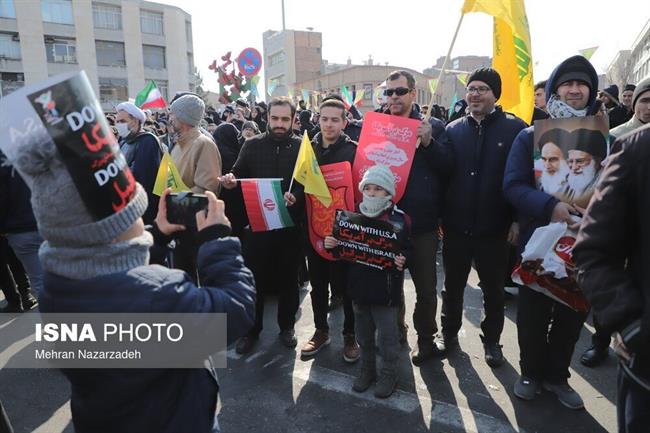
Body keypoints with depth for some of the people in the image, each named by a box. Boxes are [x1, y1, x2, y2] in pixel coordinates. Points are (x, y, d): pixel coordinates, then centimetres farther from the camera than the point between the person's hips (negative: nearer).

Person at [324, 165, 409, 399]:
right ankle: (367, 369, 38)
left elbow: (407, 251, -6)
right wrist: (331, 244, -8)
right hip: (359, 287, 5)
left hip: (386, 289, -4)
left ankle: (388, 374, 30)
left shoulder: (399, 219, -11)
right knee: (364, 333, 19)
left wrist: (402, 261, -26)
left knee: (387, 336, 9)